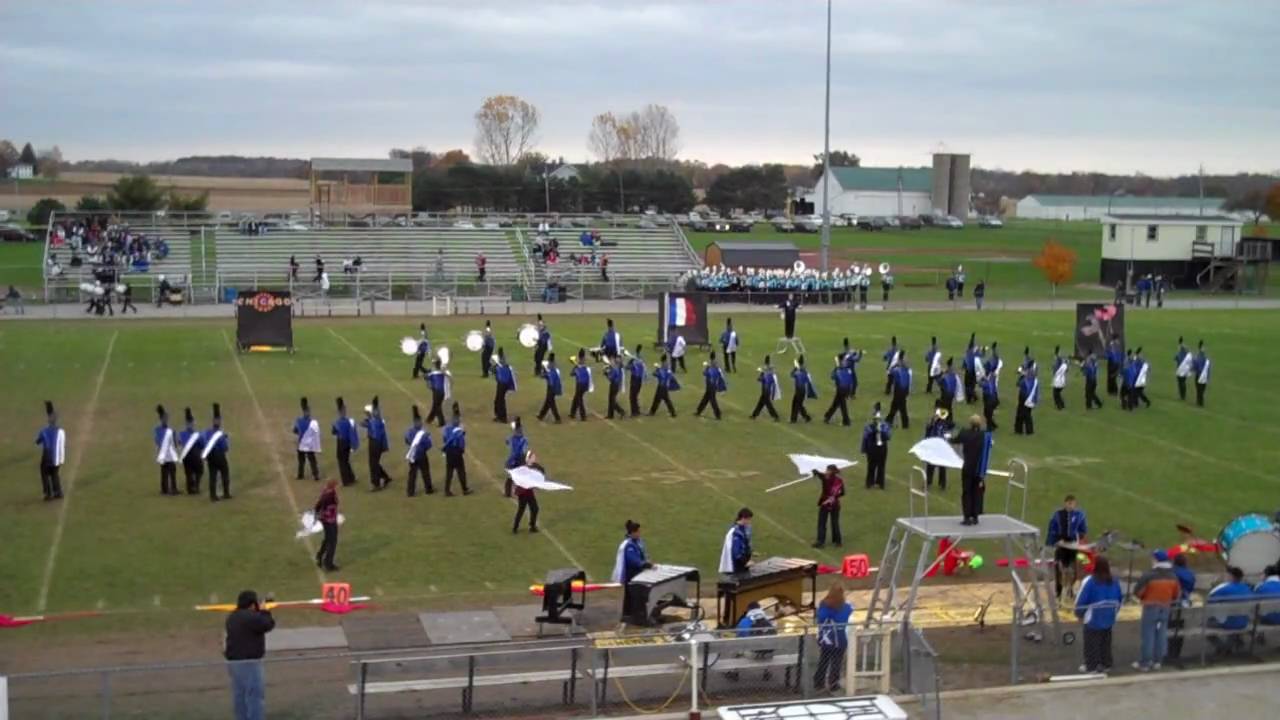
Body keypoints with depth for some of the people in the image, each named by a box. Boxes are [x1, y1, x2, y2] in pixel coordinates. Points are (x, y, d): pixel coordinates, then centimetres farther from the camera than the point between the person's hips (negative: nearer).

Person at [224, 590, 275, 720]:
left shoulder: (232, 617, 12)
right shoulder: (251, 617, -18)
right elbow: (269, 624, -13)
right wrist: (264, 611, 2)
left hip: (233, 662, 9)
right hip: (248, 663, -9)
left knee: (240, 698, 14)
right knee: (255, 698, -5)